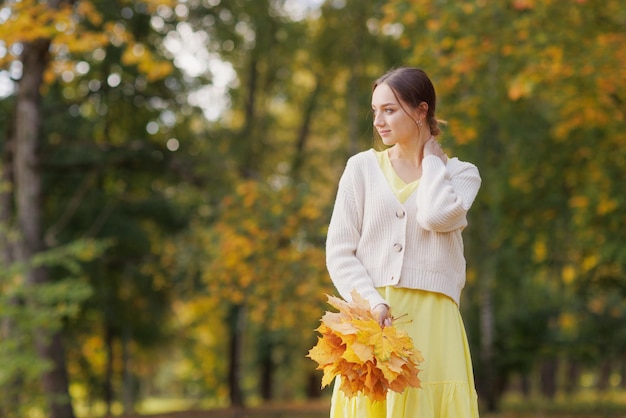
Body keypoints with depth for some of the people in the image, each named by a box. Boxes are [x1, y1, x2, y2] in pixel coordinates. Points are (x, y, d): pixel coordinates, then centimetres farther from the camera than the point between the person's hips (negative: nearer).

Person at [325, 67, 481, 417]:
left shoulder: (461, 174, 9)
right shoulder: (362, 168, 10)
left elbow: (437, 216, -14)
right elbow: (339, 251, 3)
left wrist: (431, 158, 3)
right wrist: (372, 303, -13)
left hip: (431, 322, 0)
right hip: (373, 319, 1)